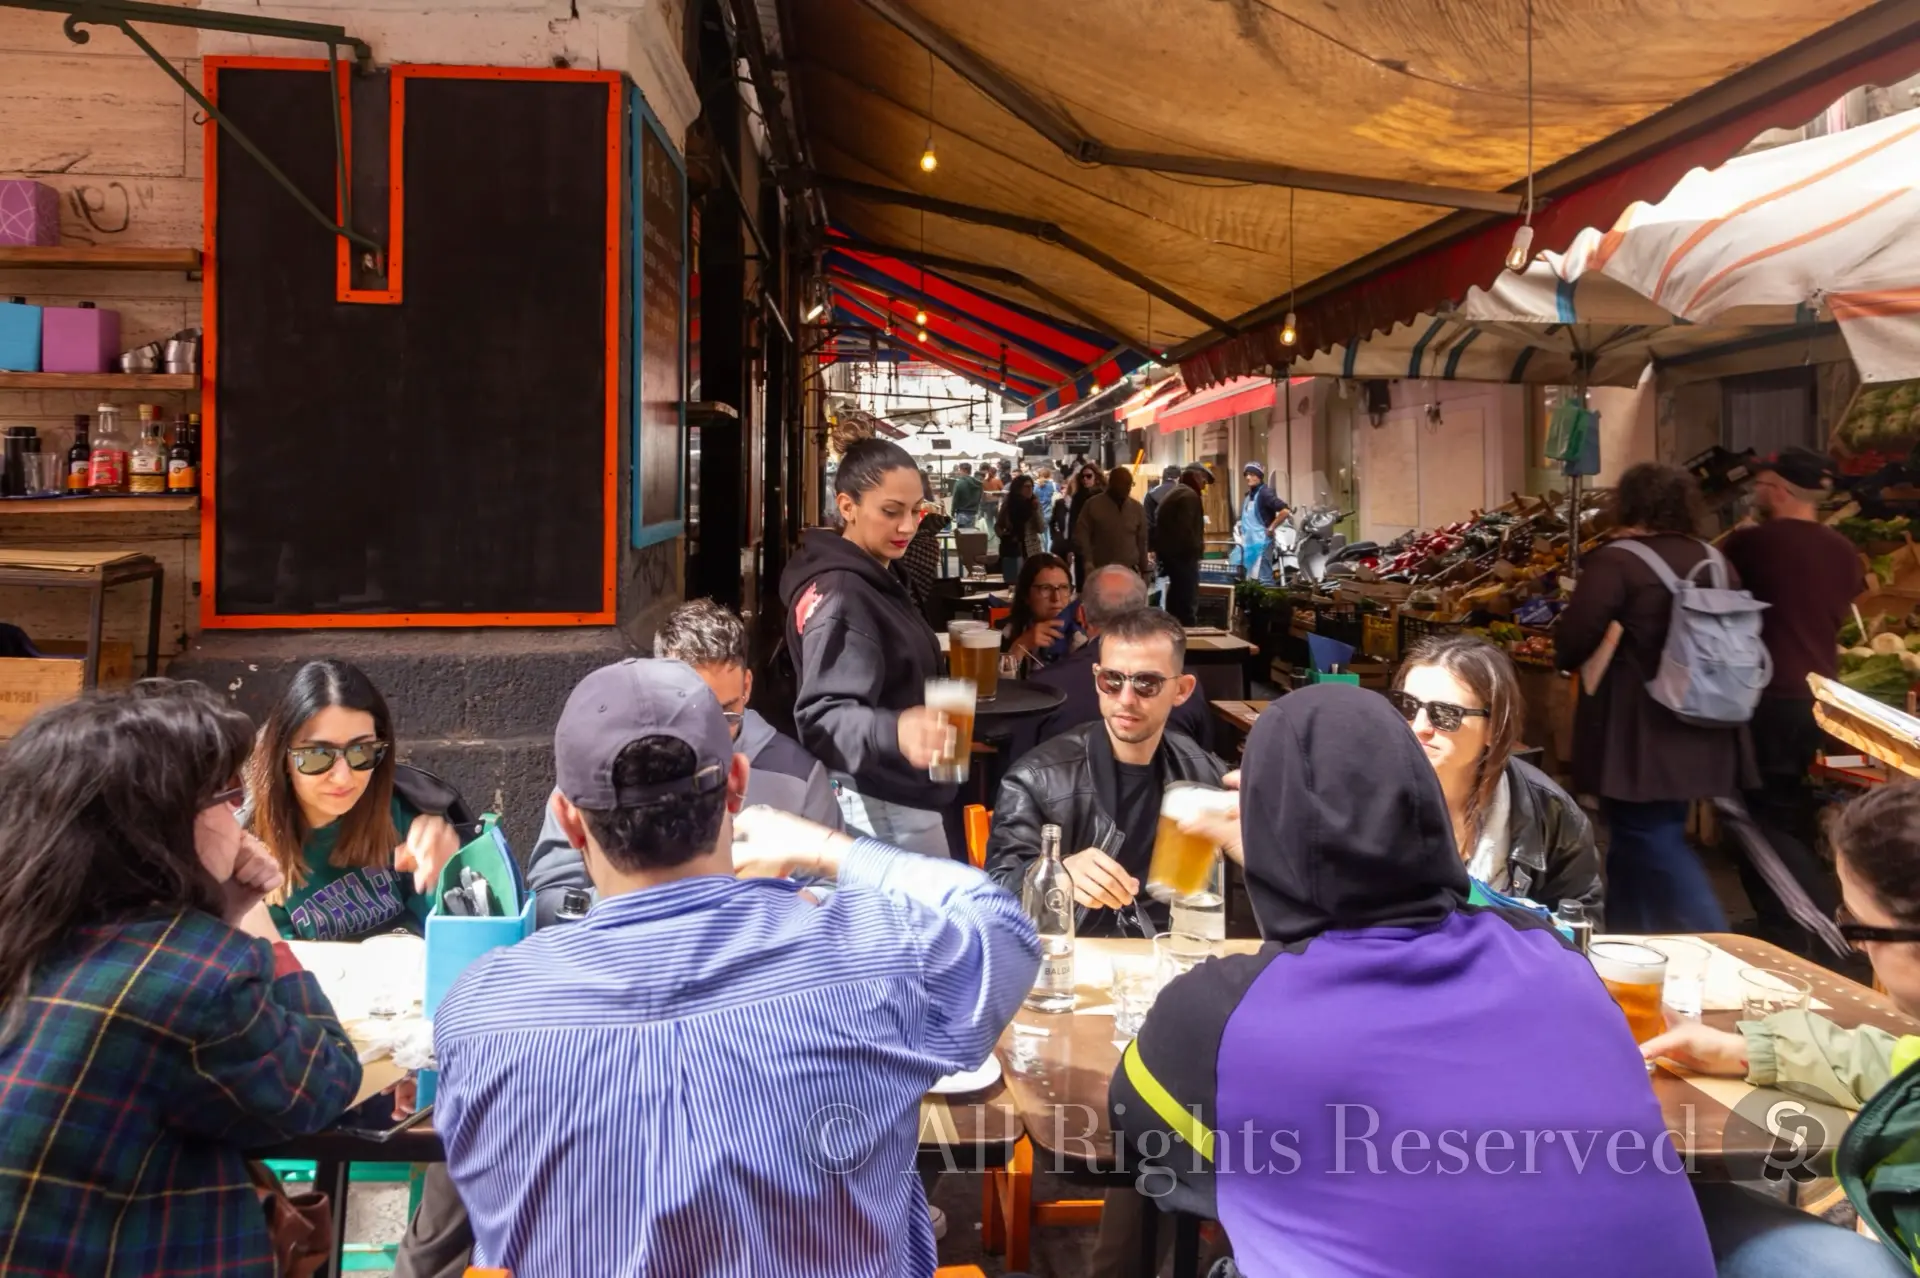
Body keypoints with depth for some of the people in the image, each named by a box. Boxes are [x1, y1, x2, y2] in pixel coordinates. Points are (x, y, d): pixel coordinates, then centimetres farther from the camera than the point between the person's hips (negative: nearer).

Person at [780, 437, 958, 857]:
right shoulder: (840, 595, -20)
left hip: (905, 799, 10)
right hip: (882, 809, -10)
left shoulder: (877, 579, 12)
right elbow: (824, 716, -31)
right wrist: (893, 732, -49)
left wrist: (943, 732, 33)